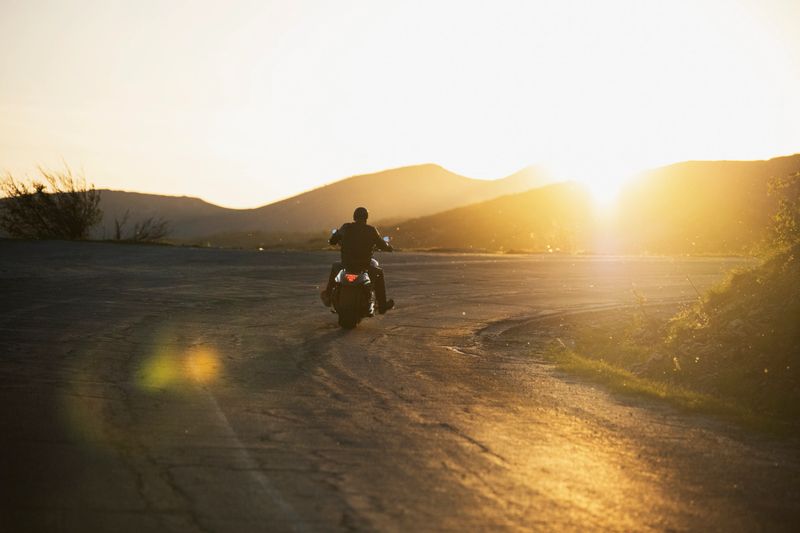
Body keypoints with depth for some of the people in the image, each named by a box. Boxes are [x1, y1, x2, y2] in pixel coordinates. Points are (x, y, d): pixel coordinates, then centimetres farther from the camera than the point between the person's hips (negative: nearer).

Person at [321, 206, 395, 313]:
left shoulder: (346, 227, -3)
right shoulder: (371, 230, -6)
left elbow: (332, 241, 7)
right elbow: (383, 246, 2)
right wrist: (388, 246, 26)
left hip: (347, 264, 1)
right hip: (365, 266, -1)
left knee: (335, 267, 35)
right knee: (379, 272, 30)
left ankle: (328, 297, 43)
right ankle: (382, 305, 30)